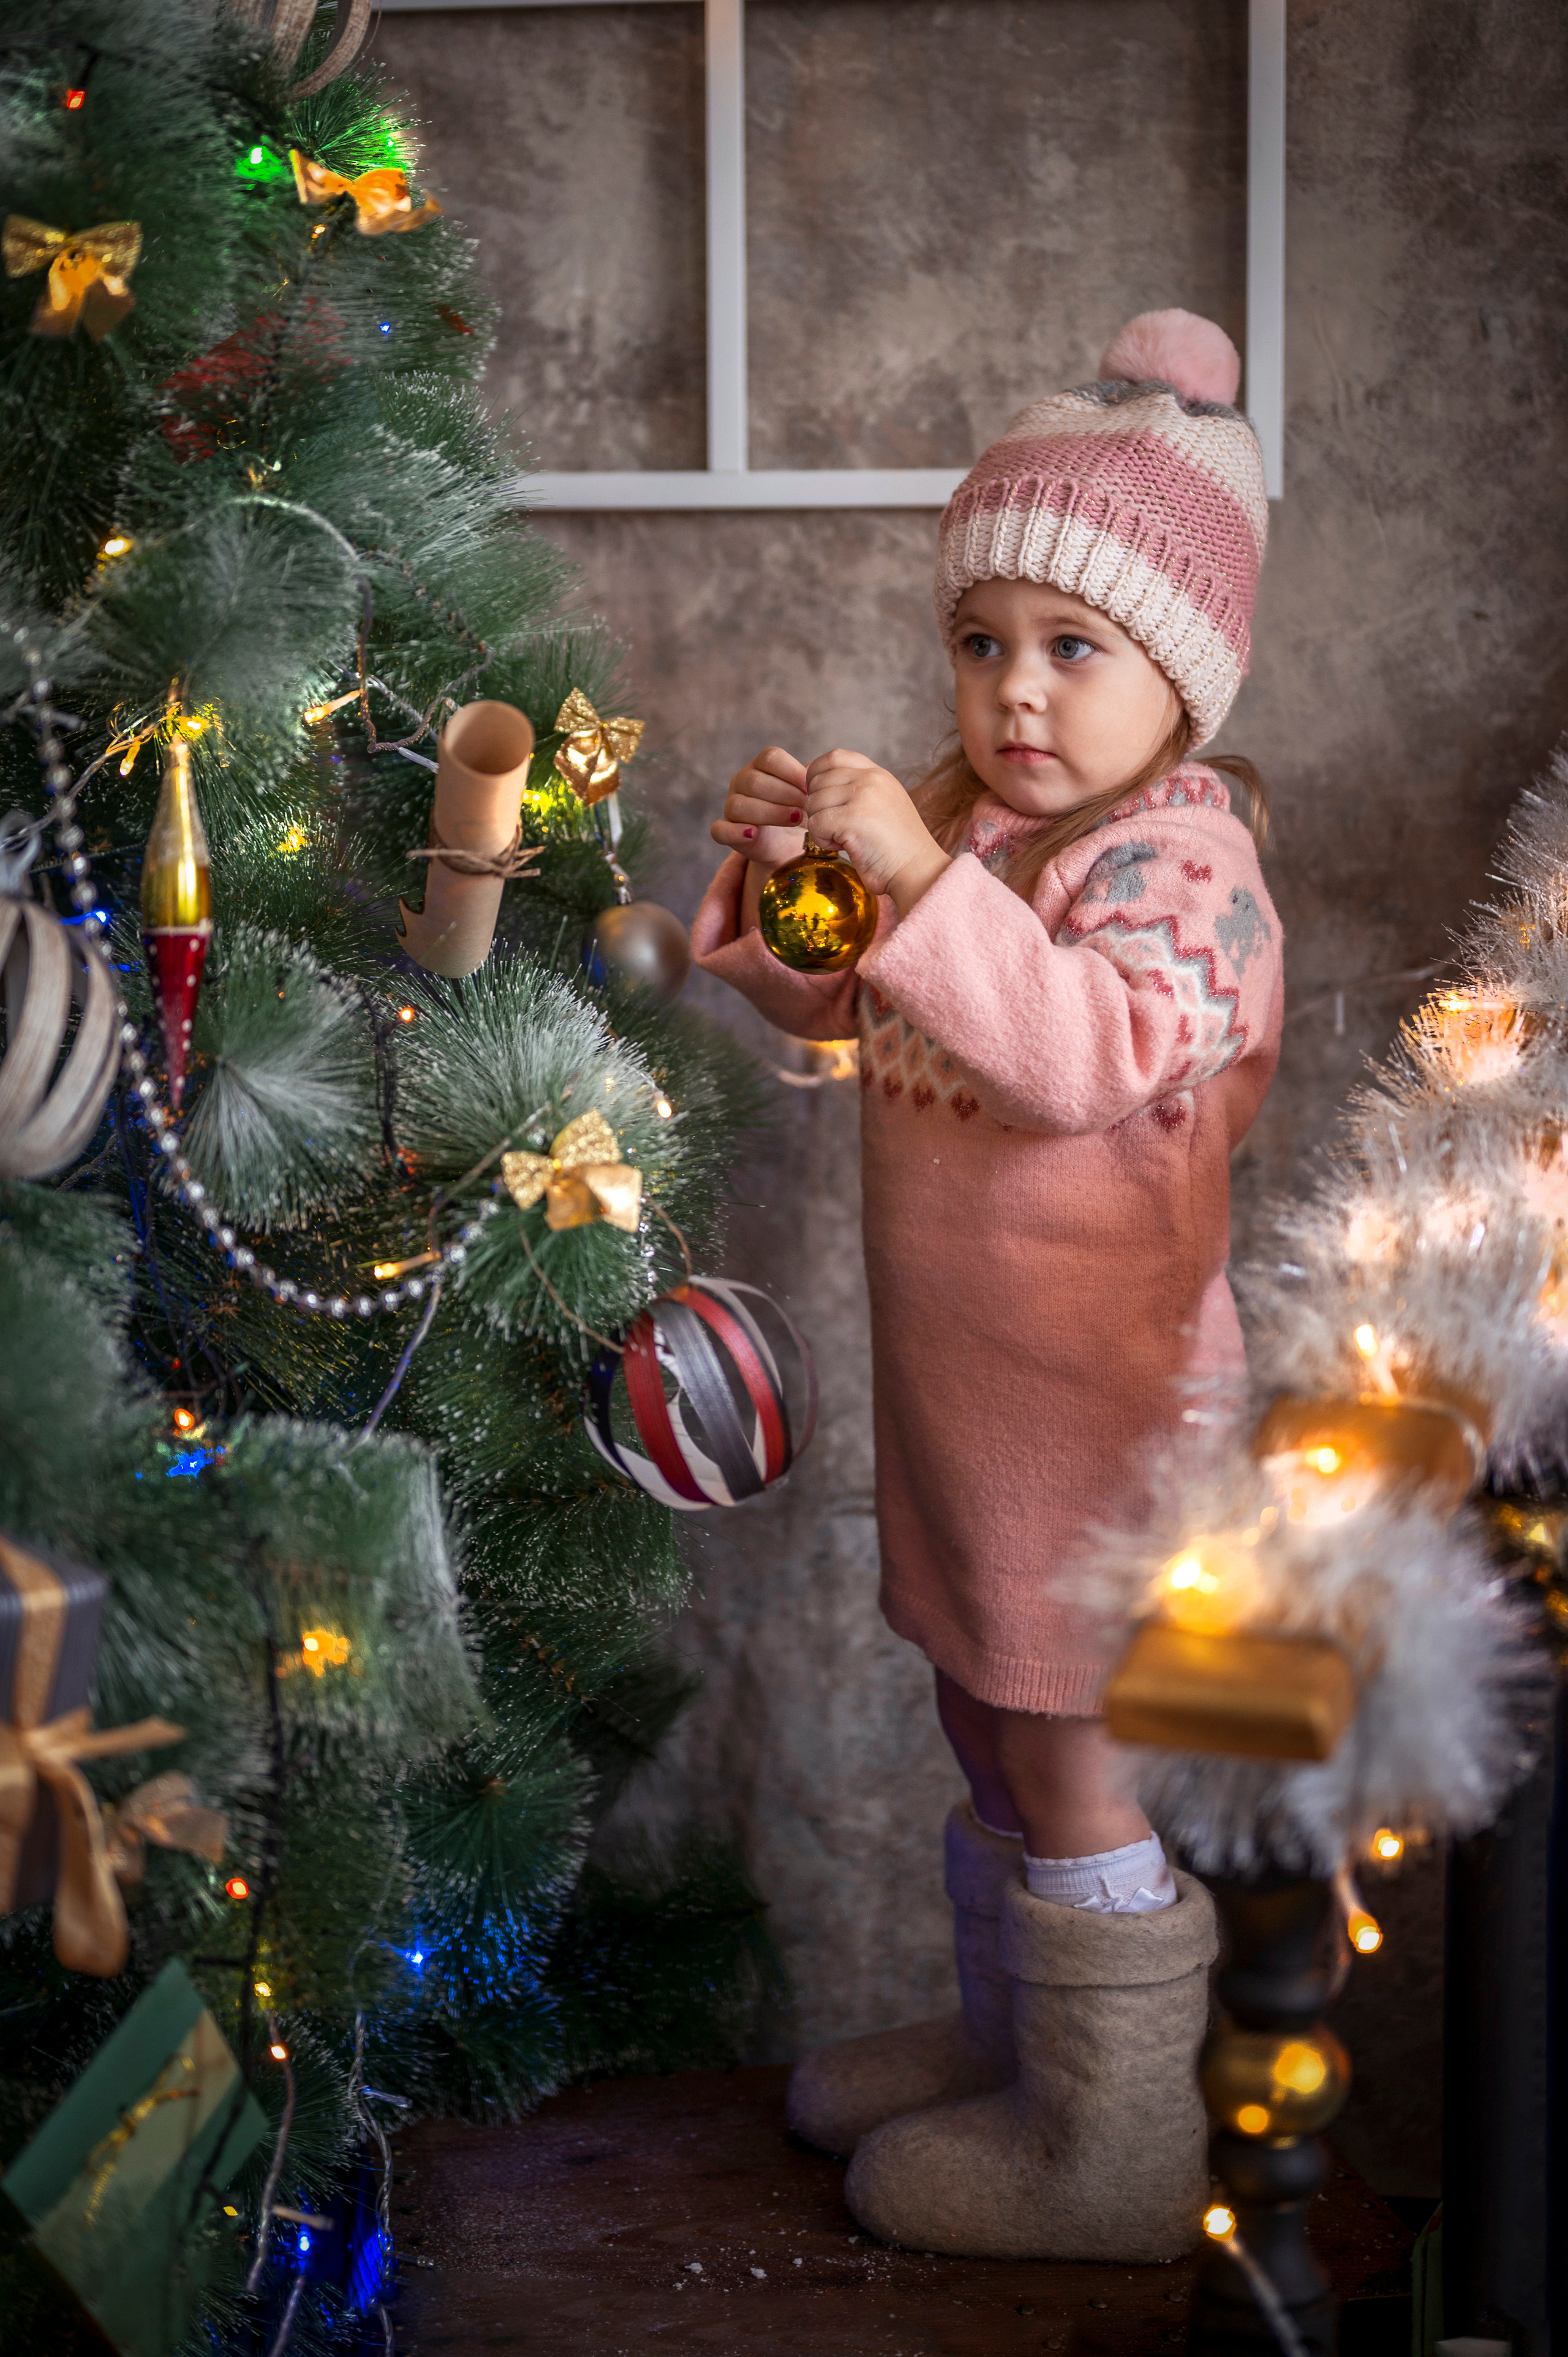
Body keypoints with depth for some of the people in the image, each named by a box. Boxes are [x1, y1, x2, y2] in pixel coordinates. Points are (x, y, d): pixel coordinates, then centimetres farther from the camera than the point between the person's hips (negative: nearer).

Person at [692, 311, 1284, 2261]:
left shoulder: (1180, 857, -18)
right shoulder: (963, 817, 7)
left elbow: (1088, 1052, -36)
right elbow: (828, 1002, 15)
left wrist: (918, 879, -42)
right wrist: (774, 868, -4)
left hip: (1096, 1387, -8)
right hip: (955, 1370, 8)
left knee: (1067, 1766, 2)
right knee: (983, 1719, 20)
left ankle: (1115, 2151, 16)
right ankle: (1014, 2037, 38)